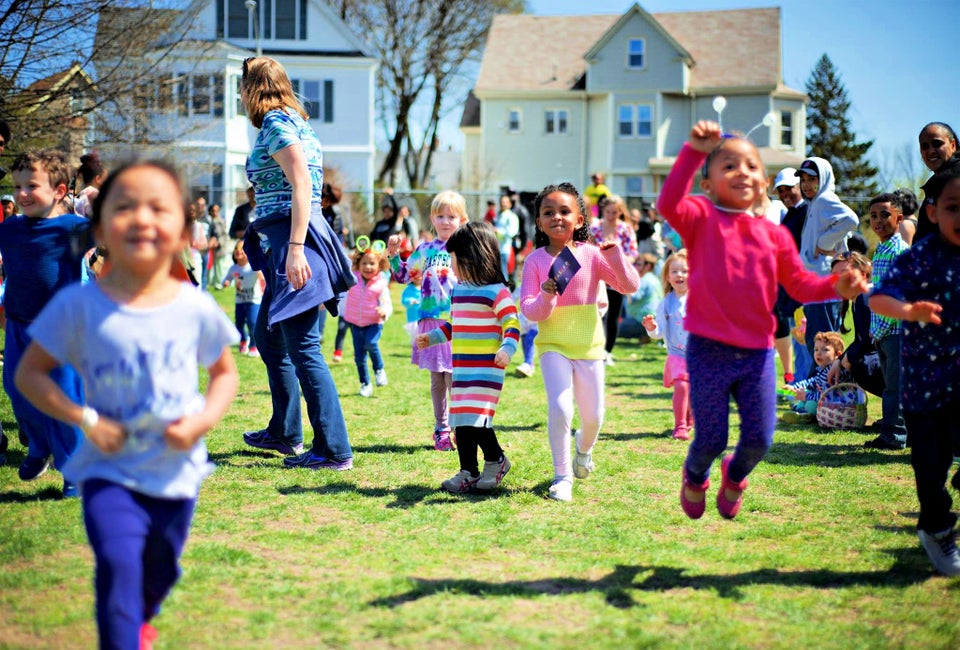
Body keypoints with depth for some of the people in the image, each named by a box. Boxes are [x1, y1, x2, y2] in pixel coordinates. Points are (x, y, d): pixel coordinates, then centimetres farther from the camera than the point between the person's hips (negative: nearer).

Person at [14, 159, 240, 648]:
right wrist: (84, 419, -17)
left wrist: (203, 421, -13)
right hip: (109, 470, -2)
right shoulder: (79, 305, -13)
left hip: (176, 471, 3)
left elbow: (225, 374, 6)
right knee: (118, 564, -23)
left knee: (160, 570, 21)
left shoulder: (196, 307, -9)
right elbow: (30, 373, -6)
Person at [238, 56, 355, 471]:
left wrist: (295, 248, -26)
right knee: (267, 336, 21)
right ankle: (284, 433, 32)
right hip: (282, 243, 11)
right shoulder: (294, 123, 19)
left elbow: (302, 183, -20)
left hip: (292, 239, -11)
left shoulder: (276, 123, -9)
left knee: (303, 348, -9)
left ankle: (334, 450, -7)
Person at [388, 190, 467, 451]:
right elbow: (403, 276, 13)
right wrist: (394, 254, 0)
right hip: (431, 322, 3)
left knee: (455, 377, -5)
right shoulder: (426, 250, 9)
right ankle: (441, 429, 20)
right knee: (436, 379, 10)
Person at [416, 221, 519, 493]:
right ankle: (468, 472, 14)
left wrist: (506, 349, -29)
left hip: (487, 368, -8)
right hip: (461, 366, 8)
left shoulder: (497, 291, -11)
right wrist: (431, 337, 22)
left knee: (476, 419, -13)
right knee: (461, 420, 7)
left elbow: (512, 324, -14)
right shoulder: (458, 289, 14)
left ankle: (496, 460, 10)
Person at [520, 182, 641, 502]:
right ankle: (562, 476, -2)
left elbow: (630, 286, -9)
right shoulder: (535, 260, -5)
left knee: (593, 415, 10)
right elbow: (527, 309, -7)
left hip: (589, 344, 1)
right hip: (553, 345, -1)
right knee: (559, 408, -17)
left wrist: (616, 257, -23)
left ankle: (584, 449, 45)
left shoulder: (592, 254, -5)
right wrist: (545, 300, -27)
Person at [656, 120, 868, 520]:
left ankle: (735, 475, 39)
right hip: (709, 351, -3)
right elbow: (669, 205, -26)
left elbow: (799, 284, 10)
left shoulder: (774, 234, 8)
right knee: (711, 439, 2)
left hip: (757, 352, 4)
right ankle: (695, 476, 39)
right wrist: (694, 151, -33)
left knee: (760, 440, 3)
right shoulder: (701, 218, -4)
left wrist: (836, 286, -10)